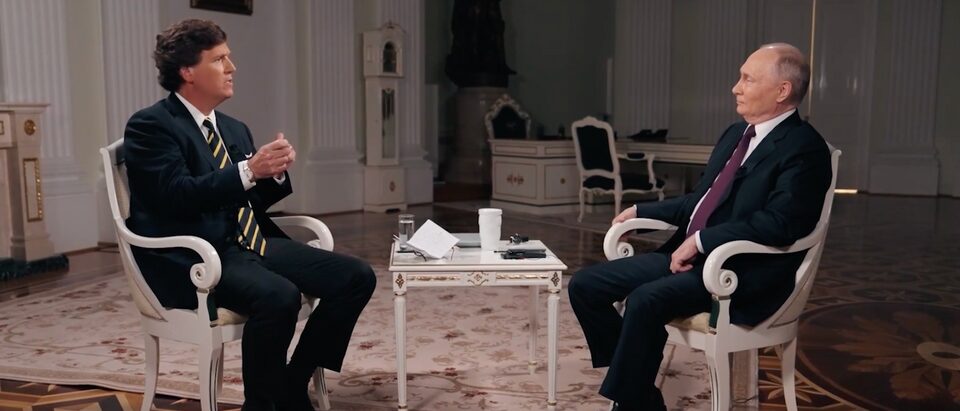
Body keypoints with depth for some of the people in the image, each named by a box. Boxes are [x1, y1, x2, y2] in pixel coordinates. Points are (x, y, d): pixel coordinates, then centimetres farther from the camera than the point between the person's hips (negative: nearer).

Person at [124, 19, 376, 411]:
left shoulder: (234, 128, 19)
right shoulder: (150, 125, -4)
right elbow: (178, 194, -18)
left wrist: (275, 172, -1)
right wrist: (249, 170, -25)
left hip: (251, 244, 8)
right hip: (194, 258, -8)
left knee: (357, 277, -7)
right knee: (279, 296, -36)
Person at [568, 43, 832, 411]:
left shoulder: (804, 148, -10)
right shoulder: (735, 134, 18)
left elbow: (780, 223, -23)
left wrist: (700, 240, -22)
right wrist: (641, 210, 17)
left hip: (740, 271, -9)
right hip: (689, 253, 9)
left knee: (645, 300, -34)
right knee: (585, 285, -1)